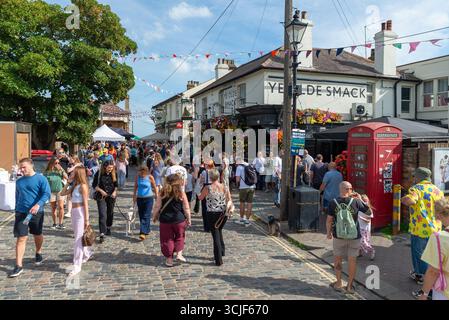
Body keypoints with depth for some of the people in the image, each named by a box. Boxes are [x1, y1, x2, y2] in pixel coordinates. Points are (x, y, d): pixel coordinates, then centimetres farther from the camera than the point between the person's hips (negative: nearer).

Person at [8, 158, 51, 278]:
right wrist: (17, 209, 18)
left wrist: (38, 205, -29)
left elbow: (47, 194, -15)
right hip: (21, 213, 3)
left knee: (38, 235, 16)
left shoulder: (41, 179, -7)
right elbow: (17, 197, 20)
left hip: (36, 213, -3)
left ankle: (38, 253, 43)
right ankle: (19, 266, -2)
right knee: (21, 238, -4)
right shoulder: (19, 181, 9)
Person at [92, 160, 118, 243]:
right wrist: (101, 191, -16)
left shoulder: (114, 174, 0)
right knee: (102, 215, -11)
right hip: (101, 196, -4)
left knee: (110, 213, 16)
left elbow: (116, 185, 11)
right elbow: (94, 185, -4)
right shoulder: (99, 173, -10)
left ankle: (108, 228, 39)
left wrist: (115, 192, -5)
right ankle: (102, 234, -12)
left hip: (111, 196, 4)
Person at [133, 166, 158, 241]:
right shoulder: (137, 177, -1)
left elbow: (154, 187, 0)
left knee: (146, 216, -9)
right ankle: (147, 230, 26)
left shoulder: (150, 177, -9)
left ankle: (144, 233, -13)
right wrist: (134, 195, 16)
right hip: (139, 198, 4)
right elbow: (135, 186, 13)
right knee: (141, 216, 10)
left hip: (149, 198, -4)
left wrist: (156, 196, 4)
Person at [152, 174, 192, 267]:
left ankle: (169, 259, 19)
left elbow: (157, 207, -2)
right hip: (179, 220, -1)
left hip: (165, 220, 1)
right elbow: (186, 209, -4)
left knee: (167, 239, 12)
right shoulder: (181, 194, -8)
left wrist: (155, 216, 14)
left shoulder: (162, 194, -5)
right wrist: (188, 219, 8)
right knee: (179, 237, 22)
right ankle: (179, 254, 13)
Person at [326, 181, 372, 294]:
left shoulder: (333, 202, -11)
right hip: (354, 236, 0)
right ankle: (350, 286, 21)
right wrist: (361, 200, 9)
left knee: (338, 259, 17)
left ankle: (338, 283, 25)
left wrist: (329, 232, 9)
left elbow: (329, 220, -6)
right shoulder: (356, 201, -12)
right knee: (352, 260, 12)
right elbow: (369, 212, 2)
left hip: (338, 236, 0)